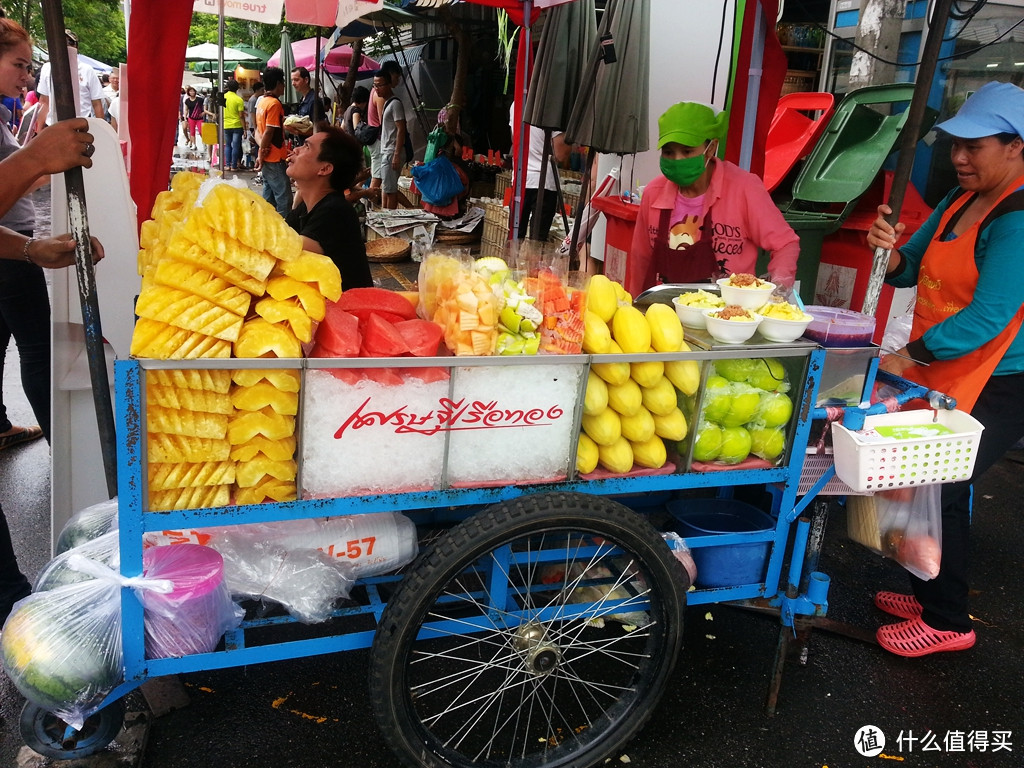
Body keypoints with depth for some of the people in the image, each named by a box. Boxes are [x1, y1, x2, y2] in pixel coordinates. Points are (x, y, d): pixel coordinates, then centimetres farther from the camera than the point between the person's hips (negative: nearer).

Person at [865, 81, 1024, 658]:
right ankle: (930, 594, 35)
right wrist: (890, 250, -11)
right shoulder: (962, 201, 7)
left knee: (939, 491, -2)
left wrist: (906, 358, -24)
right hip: (940, 377, 8)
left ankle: (947, 622, 17)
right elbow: (912, 271, 11)